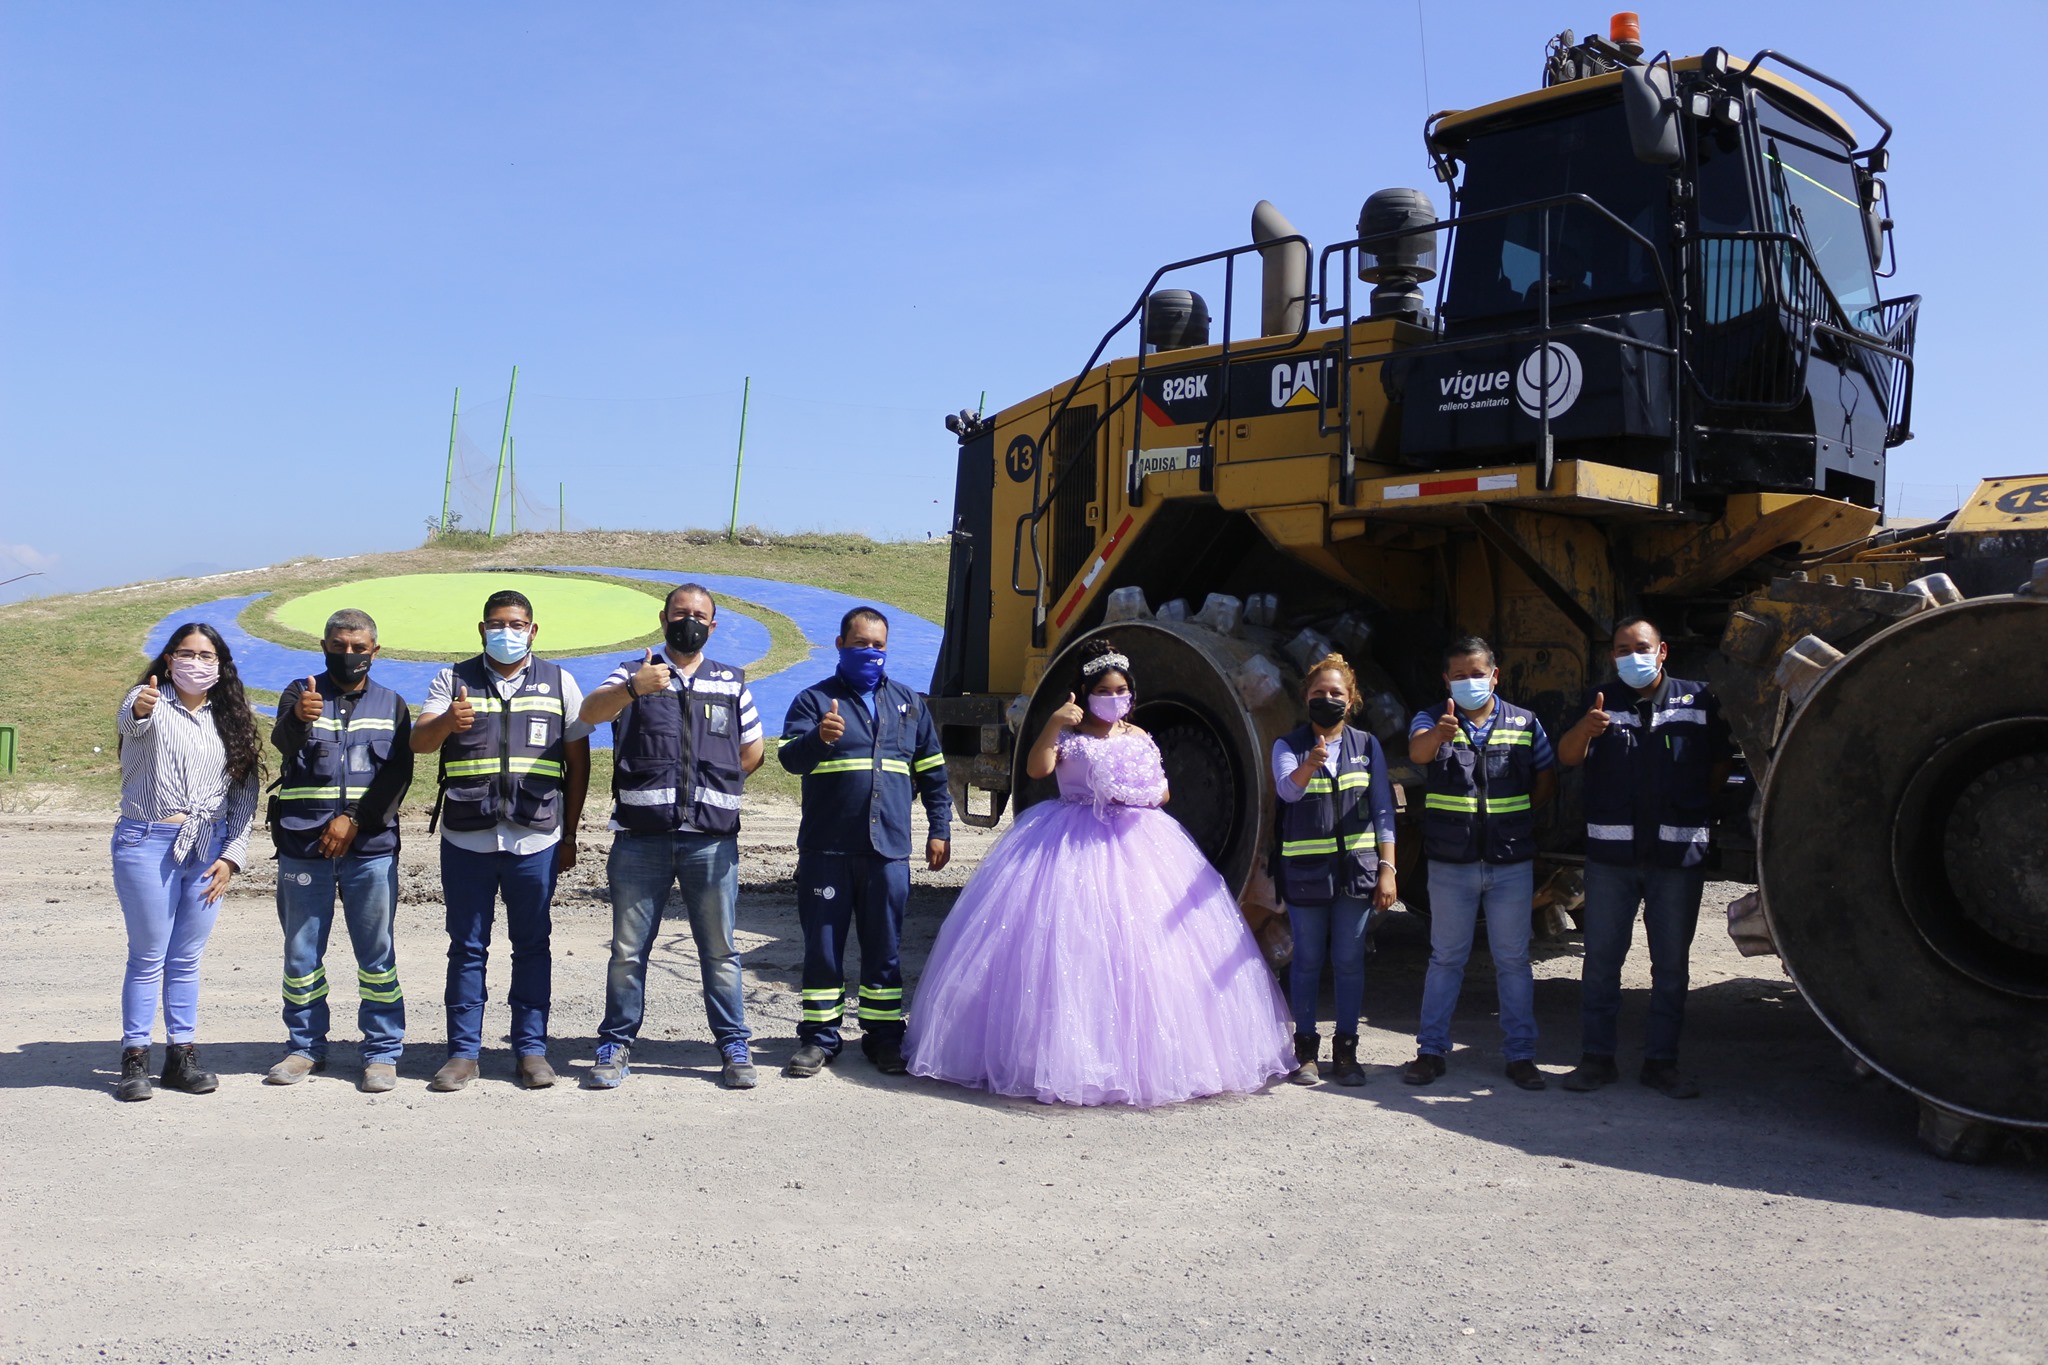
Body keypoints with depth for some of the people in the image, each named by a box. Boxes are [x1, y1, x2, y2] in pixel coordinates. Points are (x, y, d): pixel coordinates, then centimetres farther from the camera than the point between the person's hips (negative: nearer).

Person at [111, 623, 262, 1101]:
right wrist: (139, 710, -52)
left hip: (207, 849, 4)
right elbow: (128, 721, -28)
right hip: (147, 844, -4)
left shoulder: (230, 720, 10)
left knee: (187, 959, 8)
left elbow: (245, 794, 9)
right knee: (149, 957, 0)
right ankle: (134, 1058, 9)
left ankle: (181, 1055, 14)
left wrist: (232, 855, -1)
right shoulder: (149, 702, -2)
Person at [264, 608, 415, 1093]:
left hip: (371, 848, 0)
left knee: (377, 954, 0)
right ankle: (306, 1047, 22)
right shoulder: (300, 694, 7)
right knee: (301, 953, 8)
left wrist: (352, 820, -12)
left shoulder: (392, 704, 11)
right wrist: (298, 718, -38)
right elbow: (283, 742, -14)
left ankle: (383, 1052, 8)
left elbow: (398, 774, 0)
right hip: (303, 846, 0)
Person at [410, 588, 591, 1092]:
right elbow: (418, 741, -4)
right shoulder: (454, 680, 8)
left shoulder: (558, 683, 8)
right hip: (466, 839, 0)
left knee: (532, 946, 5)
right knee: (466, 948, 5)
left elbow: (578, 761, 9)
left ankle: (531, 1050, 12)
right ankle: (463, 1052, 13)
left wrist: (569, 835, 6)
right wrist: (446, 722, -28)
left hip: (535, 841, 0)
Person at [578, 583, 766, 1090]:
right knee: (628, 949, 5)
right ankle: (615, 1046, 16)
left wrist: (712, 788, 12)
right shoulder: (634, 674, 8)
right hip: (640, 838, -1)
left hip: (712, 839, 1)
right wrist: (632, 689, -31)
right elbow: (590, 712, -12)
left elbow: (752, 752, 21)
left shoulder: (732, 683, 15)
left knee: (719, 949, 5)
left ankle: (735, 1047, 13)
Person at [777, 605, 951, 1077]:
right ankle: (818, 1035, 15)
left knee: (883, 948, 8)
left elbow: (932, 772, 20)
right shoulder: (814, 700, 4)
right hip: (826, 850, -2)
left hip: (888, 849, 2)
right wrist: (819, 738, -31)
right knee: (823, 945, 4)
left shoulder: (909, 703, 15)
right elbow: (789, 757, -10)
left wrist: (940, 829, 13)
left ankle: (884, 1035, 18)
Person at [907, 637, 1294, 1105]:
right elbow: (1036, 769, -13)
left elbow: (1163, 791, 16)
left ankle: (1143, 1054, 7)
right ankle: (1069, 1053, -2)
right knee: (1070, 945, -10)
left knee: (1142, 948, -2)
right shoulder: (1069, 734, 3)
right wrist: (1053, 725, -25)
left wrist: (1143, 795, -5)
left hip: (1135, 841, 4)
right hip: (1073, 845, -3)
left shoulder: (1139, 738, 14)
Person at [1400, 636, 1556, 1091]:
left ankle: (1520, 1054, 15)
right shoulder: (1432, 720, -1)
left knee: (1513, 960, 7)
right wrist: (1439, 734, -46)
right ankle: (1432, 1050, 15)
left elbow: (1547, 782, 14)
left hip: (1511, 861, 1)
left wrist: (1515, 815, 3)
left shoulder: (1525, 723, 5)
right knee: (1446, 957, 7)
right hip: (1451, 864, -1)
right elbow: (1418, 751, -24)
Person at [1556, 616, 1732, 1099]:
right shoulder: (1603, 700, 4)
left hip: (1678, 854, 0)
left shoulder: (1698, 700, 4)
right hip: (1611, 851, 0)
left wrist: (1691, 809, 5)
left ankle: (1661, 1060, 17)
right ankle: (1597, 1057, 12)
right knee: (1601, 957, 4)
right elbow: (1567, 757, -10)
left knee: (1671, 961, 7)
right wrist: (1585, 729, -31)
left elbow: (1721, 763, 13)